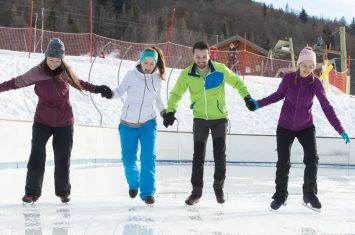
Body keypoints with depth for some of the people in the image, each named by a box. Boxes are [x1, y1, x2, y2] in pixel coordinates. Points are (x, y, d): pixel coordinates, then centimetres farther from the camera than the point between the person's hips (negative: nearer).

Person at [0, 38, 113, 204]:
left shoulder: (65, 72, -6)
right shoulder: (36, 73, -10)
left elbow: (79, 83, 12)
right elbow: (16, 83, 3)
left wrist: (98, 89, 6)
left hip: (64, 123, 1)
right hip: (42, 121, -1)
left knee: (62, 158, 5)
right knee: (37, 156, -11)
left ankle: (63, 191, 24)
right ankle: (32, 192, 1)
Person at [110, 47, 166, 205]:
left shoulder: (157, 79, -2)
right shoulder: (132, 75, -12)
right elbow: (120, 91, -8)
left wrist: (164, 112, 1)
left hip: (148, 123, 1)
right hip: (128, 124, -1)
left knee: (148, 158, -13)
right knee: (128, 159, 7)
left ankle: (147, 192, -7)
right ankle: (134, 182, 37)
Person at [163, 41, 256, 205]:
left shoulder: (220, 70, -13)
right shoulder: (187, 74, -10)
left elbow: (237, 82, 2)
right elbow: (176, 94, 1)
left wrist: (247, 97, -9)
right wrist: (170, 111, -12)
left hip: (219, 118, -1)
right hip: (199, 119, 1)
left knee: (219, 153, -8)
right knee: (198, 156, -2)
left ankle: (219, 185, 13)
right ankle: (196, 190, 9)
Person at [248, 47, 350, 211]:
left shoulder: (315, 83, -17)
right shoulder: (288, 78, -16)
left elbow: (327, 107, -17)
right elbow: (278, 95, 3)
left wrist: (340, 130, -21)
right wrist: (259, 104, 0)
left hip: (306, 127, 0)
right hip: (285, 126, 0)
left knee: (312, 160, -9)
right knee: (283, 162, 1)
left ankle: (310, 195, 10)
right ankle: (280, 196, 20)